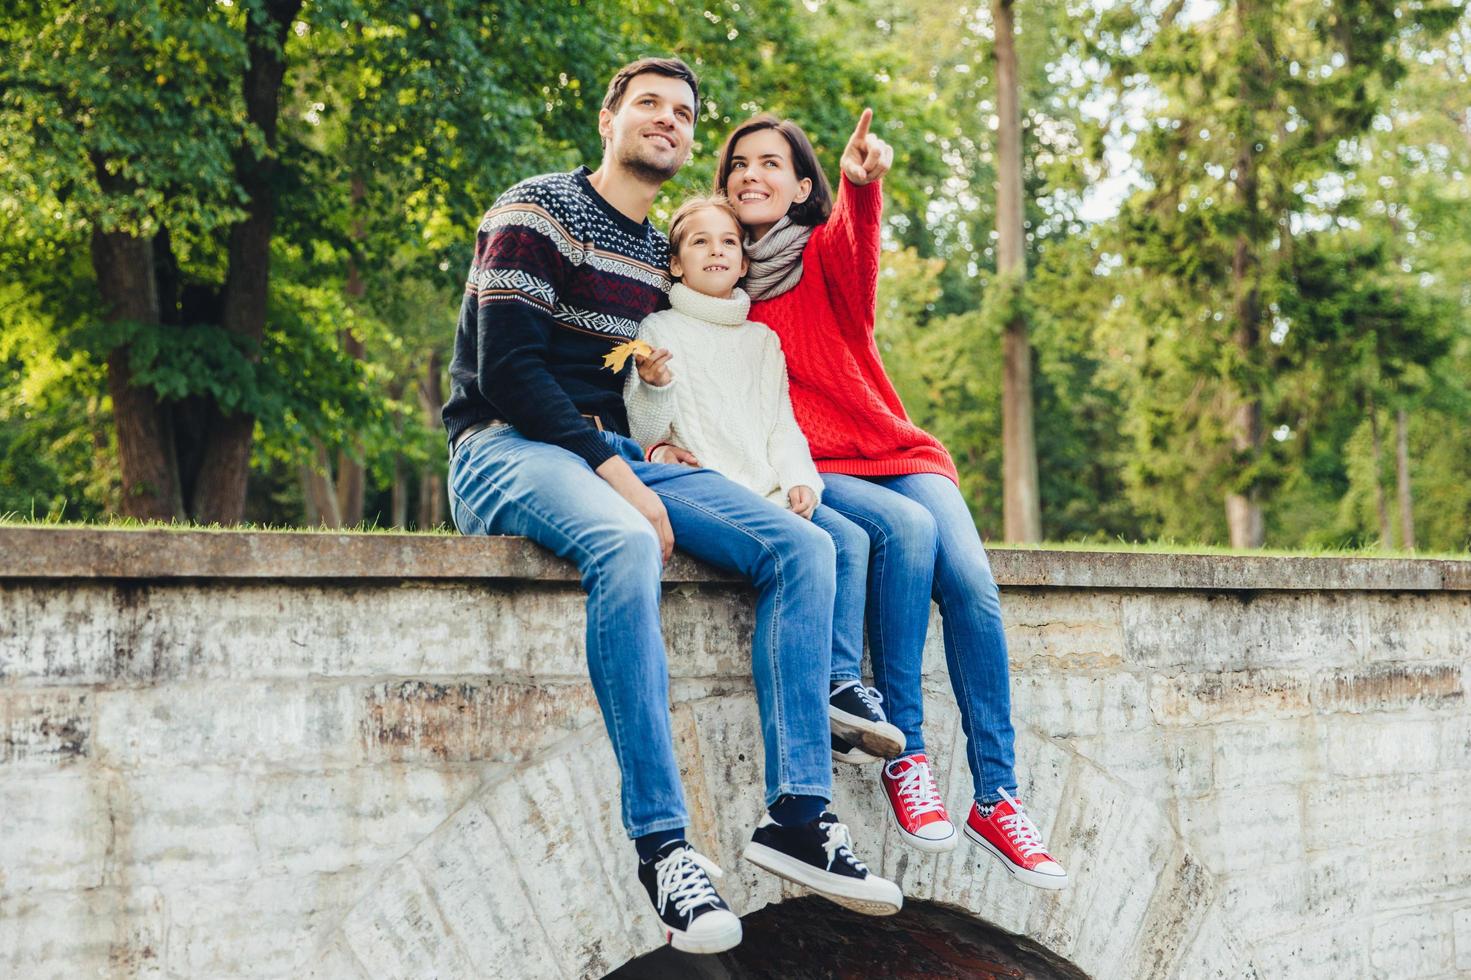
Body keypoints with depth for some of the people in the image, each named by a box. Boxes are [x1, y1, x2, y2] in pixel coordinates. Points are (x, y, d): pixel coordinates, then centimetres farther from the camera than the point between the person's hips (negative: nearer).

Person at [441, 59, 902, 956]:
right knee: (625, 544, -40)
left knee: (801, 546, -13)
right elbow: (506, 369, -14)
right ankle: (662, 843, -40)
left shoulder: (662, 253, 20)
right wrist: (616, 475, -20)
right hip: (509, 447, -7)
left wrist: (656, 458, 0)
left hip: (618, 457, 7)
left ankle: (799, 814, -20)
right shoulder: (540, 211, -3)